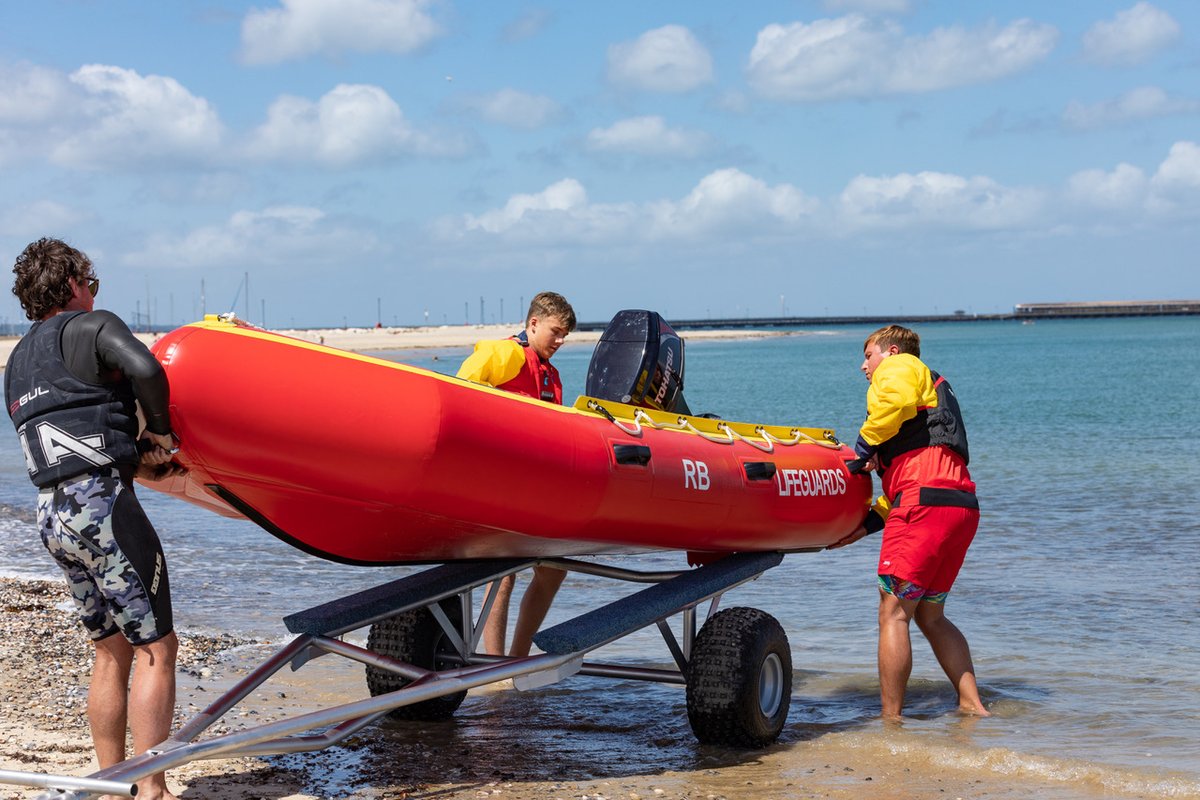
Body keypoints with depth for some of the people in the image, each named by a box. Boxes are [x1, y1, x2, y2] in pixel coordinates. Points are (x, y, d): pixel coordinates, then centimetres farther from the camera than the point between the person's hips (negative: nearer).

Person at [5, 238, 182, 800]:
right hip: (100, 502, -8)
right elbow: (144, 369, -20)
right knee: (156, 647, -4)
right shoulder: (90, 327, -1)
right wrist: (159, 431, -3)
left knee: (112, 649, 16)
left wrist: (134, 454, 12)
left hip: (50, 511, 8)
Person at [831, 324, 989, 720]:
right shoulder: (934, 387, 35)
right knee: (931, 616, 17)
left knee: (894, 614, -6)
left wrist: (865, 447, -5)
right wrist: (870, 522, 22)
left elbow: (897, 400, -18)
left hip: (925, 502, -9)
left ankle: (890, 720, -6)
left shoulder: (899, 366, 10)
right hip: (962, 507, 9)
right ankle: (972, 706, 11)